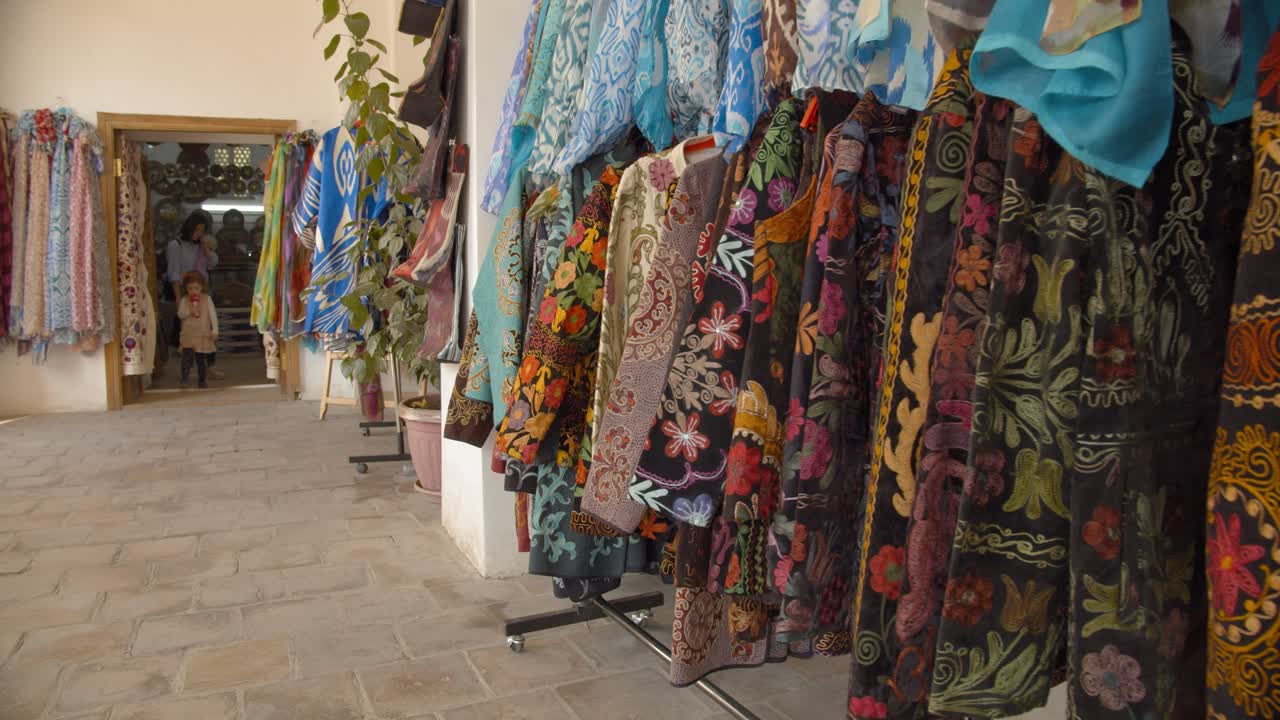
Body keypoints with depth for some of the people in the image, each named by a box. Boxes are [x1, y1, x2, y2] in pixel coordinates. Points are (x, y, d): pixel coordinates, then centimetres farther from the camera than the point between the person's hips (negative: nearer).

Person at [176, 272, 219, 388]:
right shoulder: (184, 300, 2)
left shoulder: (207, 299, 1)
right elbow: (180, 314, -3)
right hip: (188, 334, 0)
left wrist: (214, 330, -4)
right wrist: (190, 311, -21)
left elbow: (213, 315, 1)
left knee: (202, 358, 8)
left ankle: (202, 380, 18)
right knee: (187, 355, -17)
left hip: (203, 334, 0)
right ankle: (185, 377, -11)